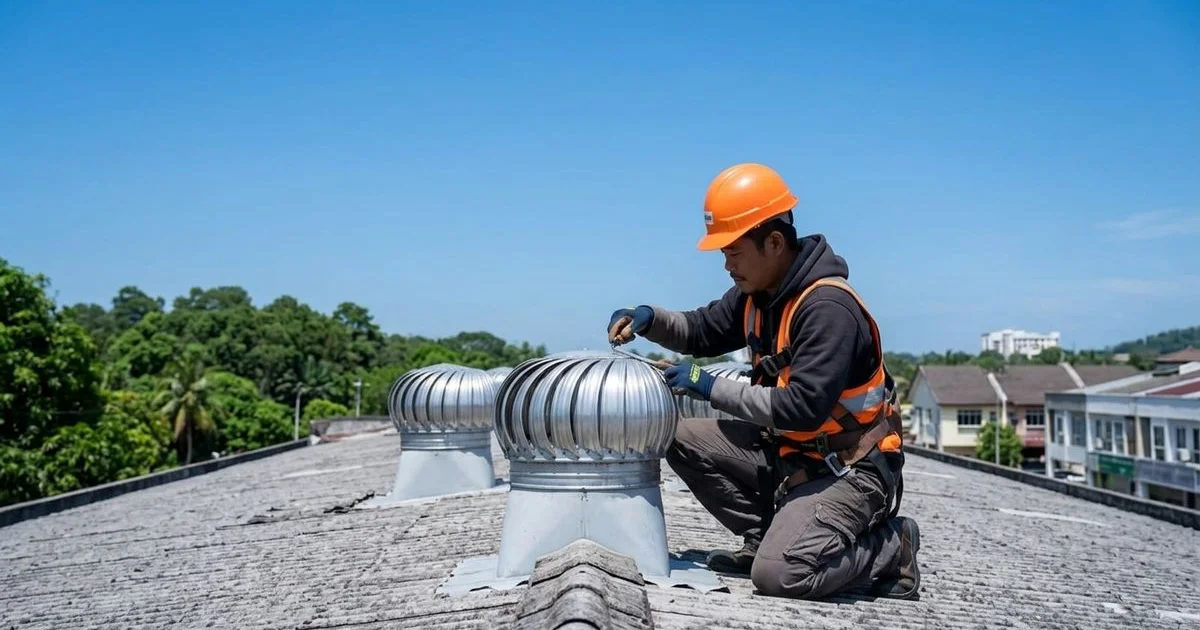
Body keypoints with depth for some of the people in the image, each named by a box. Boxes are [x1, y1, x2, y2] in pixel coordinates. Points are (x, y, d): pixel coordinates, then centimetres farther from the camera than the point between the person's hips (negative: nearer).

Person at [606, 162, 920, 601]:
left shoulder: (829, 309, -25)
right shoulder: (758, 291, 2)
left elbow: (803, 408, -30)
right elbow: (703, 332, 16)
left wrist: (714, 389, -23)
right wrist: (649, 318, -5)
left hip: (848, 466, -9)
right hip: (787, 449, 9)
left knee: (779, 575, -24)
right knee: (682, 439, 0)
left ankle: (887, 547, 3)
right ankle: (767, 538, 9)